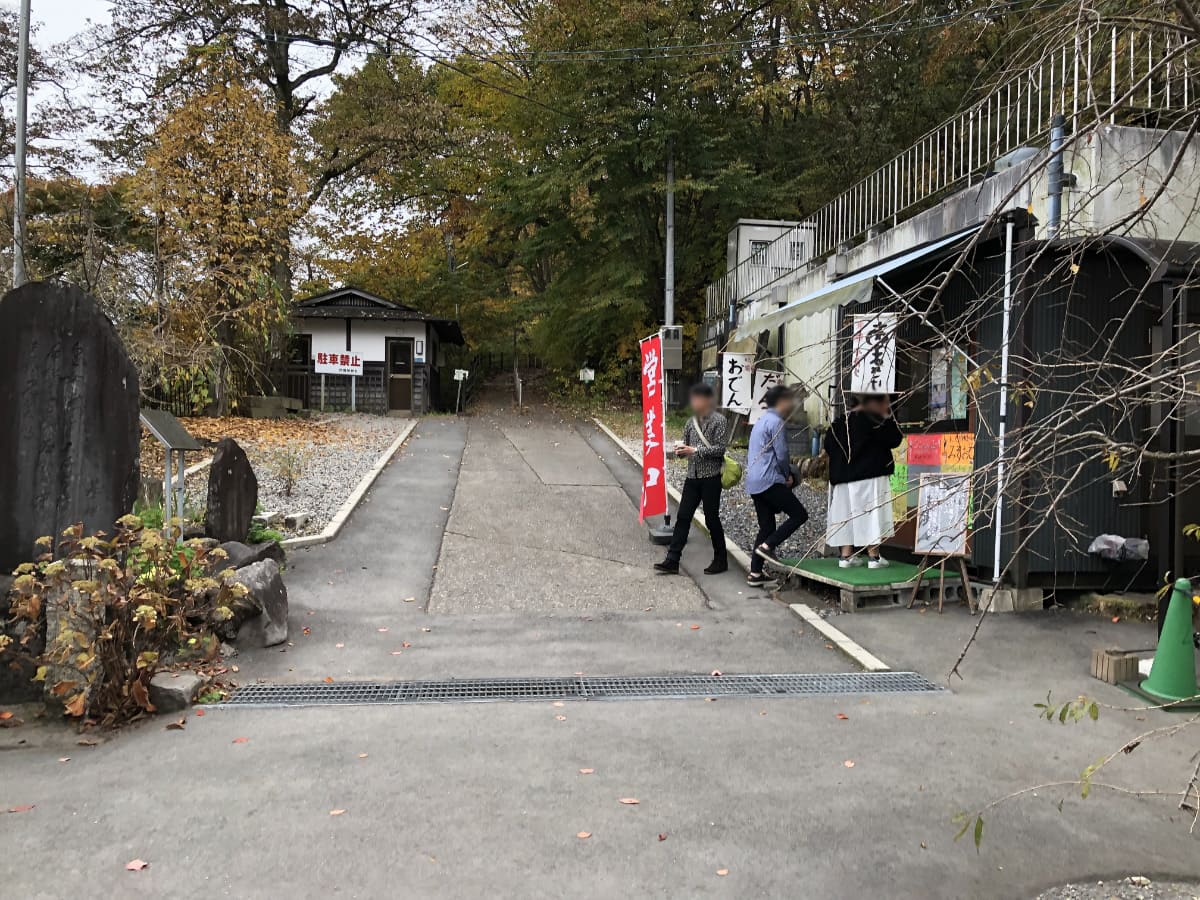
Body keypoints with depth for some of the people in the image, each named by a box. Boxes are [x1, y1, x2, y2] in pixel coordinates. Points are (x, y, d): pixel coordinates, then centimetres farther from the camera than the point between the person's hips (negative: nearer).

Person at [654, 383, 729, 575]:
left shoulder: (719, 420, -8)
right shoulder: (691, 422, 11)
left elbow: (720, 449, -14)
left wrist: (696, 450, -18)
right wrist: (681, 450, -5)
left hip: (711, 477, -6)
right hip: (692, 477, 6)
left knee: (712, 519, 2)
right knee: (683, 517, 3)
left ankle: (720, 560, 18)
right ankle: (672, 560, 6)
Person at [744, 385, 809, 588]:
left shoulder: (761, 422, 21)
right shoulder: (776, 422, -9)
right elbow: (781, 455, -14)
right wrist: (788, 475, 5)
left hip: (754, 483, 10)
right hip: (770, 481, -10)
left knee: (766, 526, 11)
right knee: (799, 514, -2)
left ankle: (755, 574, 9)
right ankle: (767, 546, -9)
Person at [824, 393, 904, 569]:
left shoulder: (838, 422, 8)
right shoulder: (871, 420, -12)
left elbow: (828, 446, 12)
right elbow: (894, 439, -10)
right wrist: (887, 416, 0)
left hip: (842, 478, 7)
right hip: (870, 477, -6)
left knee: (846, 516, 9)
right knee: (871, 515, -2)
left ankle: (846, 555, 9)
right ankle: (873, 556, 1)